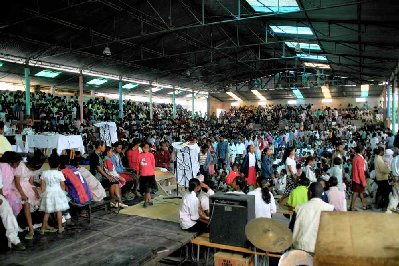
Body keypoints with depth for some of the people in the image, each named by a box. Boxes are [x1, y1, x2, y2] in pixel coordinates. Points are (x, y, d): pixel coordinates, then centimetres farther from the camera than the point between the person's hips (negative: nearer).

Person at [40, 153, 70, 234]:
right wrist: (63, 193, 12)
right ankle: (60, 228, 13)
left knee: (47, 212, 12)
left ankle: (43, 228, 20)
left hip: (48, 193, 2)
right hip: (57, 192, -2)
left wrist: (44, 193, 14)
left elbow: (42, 185, 2)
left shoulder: (44, 173, -3)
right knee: (59, 211, 7)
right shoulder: (59, 174, -10)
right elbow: (62, 185, -4)